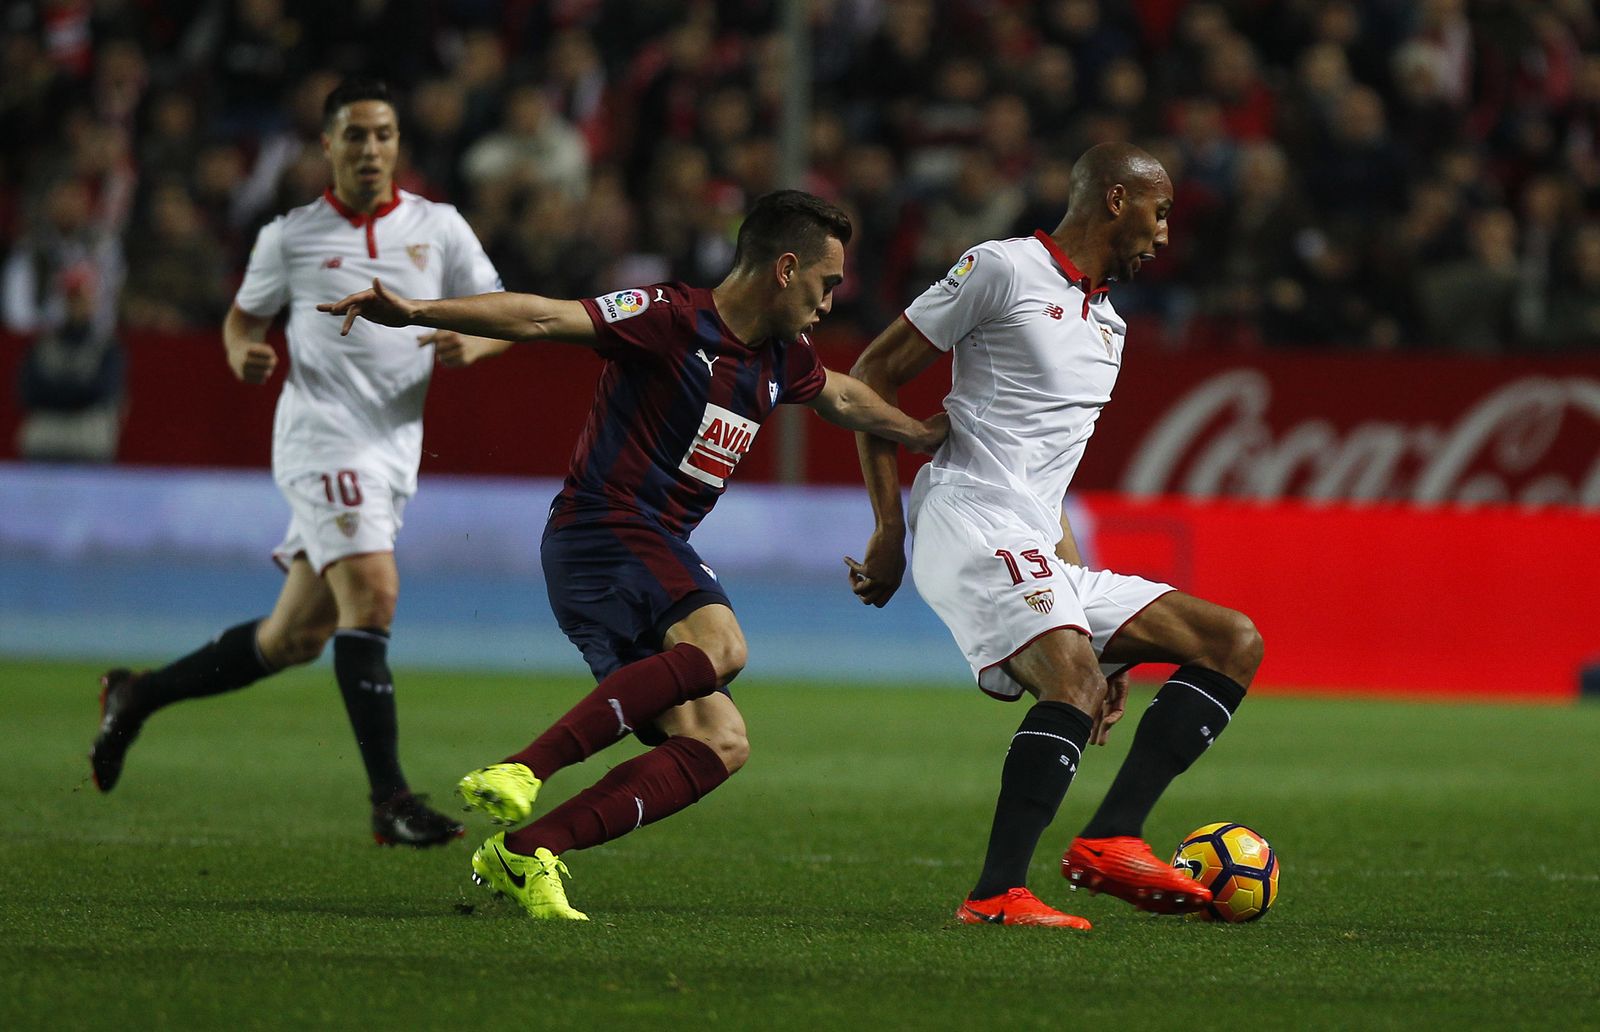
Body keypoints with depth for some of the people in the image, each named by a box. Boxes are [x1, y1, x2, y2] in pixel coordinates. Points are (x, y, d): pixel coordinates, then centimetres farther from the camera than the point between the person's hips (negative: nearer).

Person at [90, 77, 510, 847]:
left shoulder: (438, 227, 9)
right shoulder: (291, 236, 5)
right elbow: (244, 316, 16)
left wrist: (474, 343, -13)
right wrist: (243, 355, -7)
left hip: (395, 451, 4)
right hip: (321, 432, -4)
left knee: (296, 637, 8)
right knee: (371, 592, -23)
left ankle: (139, 697, 28)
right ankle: (389, 799, -24)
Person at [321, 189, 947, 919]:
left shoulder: (782, 360, 16)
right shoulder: (671, 318, -11)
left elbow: (842, 399, 38)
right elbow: (544, 319, -20)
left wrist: (928, 435, 45)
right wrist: (415, 313, -29)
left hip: (655, 553, 9)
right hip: (603, 526, -9)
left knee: (719, 745, -2)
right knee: (719, 644, -34)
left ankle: (523, 853, -9)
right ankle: (521, 772, -39)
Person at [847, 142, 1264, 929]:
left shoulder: (1108, 327, 25)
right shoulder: (1005, 269, -1)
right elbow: (873, 374, -1)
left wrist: (1106, 638, 23)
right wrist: (889, 530, -7)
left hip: (1037, 552, 9)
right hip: (971, 530, -9)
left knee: (1235, 644, 4)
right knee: (1073, 680, -31)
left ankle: (1109, 842, -11)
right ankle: (997, 894, -34)